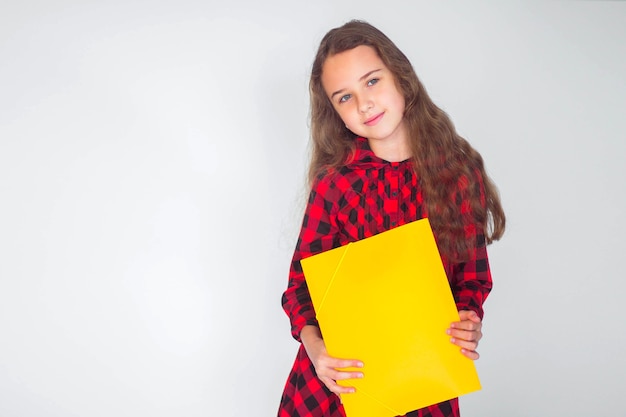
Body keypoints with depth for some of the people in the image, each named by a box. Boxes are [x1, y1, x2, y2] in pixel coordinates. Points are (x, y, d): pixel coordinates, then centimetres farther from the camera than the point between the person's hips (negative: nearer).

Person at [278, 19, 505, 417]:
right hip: (339, 380, -1)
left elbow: (472, 277, 3)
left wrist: (469, 324, -16)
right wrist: (314, 345, -22)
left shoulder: (461, 171, -5)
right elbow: (302, 283, -4)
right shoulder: (334, 182, -10)